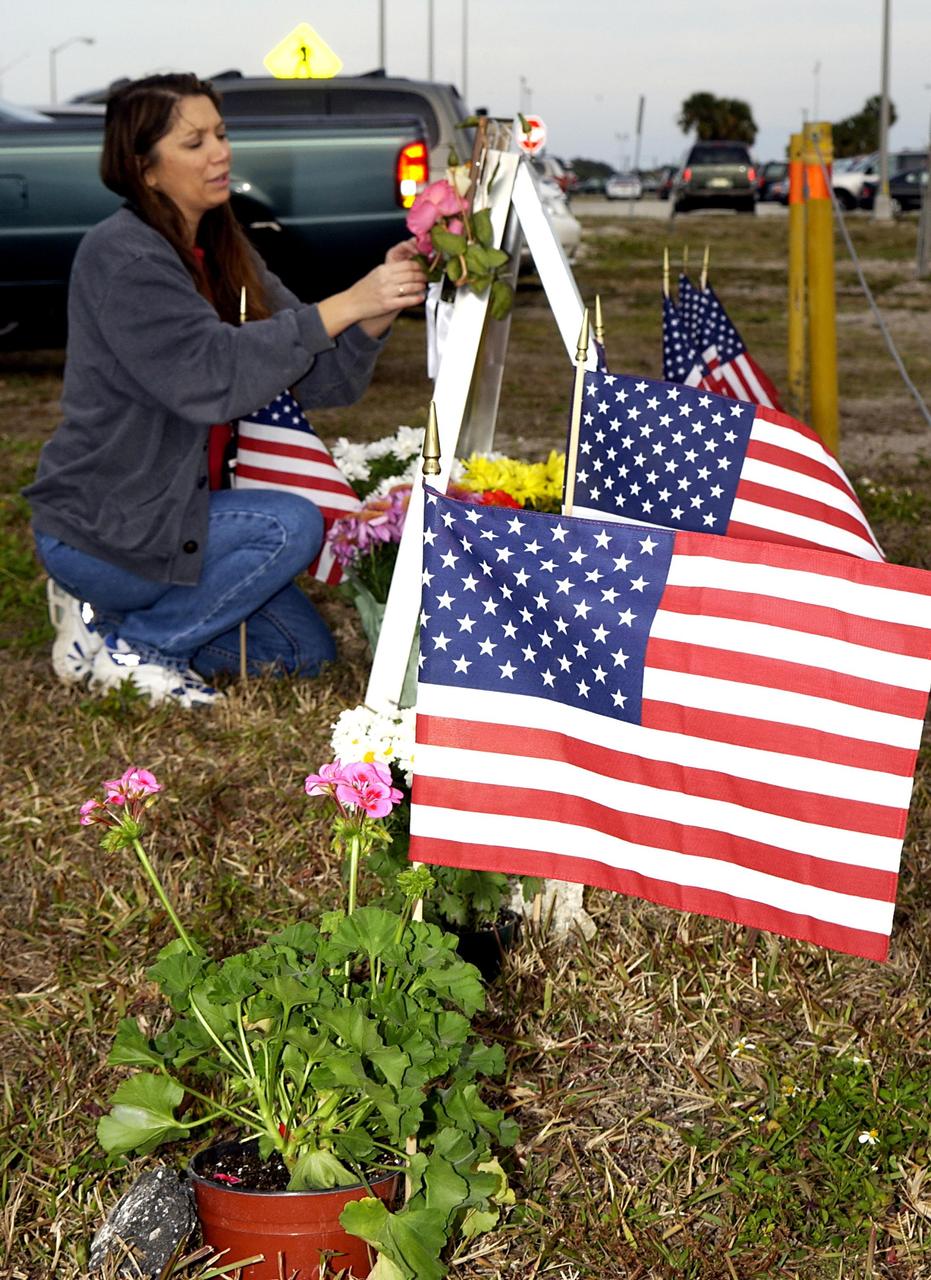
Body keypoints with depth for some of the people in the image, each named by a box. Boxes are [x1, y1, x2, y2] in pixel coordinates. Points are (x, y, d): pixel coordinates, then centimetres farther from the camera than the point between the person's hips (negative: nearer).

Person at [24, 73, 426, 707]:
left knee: (307, 651, 7)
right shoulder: (122, 256, -19)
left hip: (169, 506, 9)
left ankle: (112, 612, 14)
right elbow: (211, 374, -30)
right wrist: (342, 306, -31)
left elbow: (323, 378, -1)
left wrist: (379, 309, -19)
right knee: (292, 525, -24)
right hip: (92, 529, -8)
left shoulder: (225, 254, 7)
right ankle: (126, 649, -8)